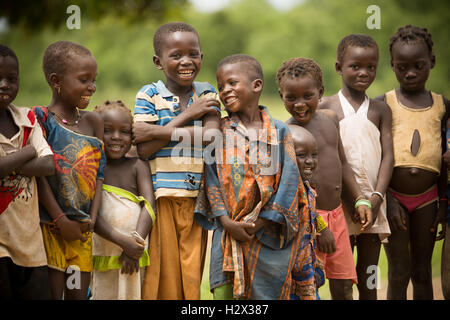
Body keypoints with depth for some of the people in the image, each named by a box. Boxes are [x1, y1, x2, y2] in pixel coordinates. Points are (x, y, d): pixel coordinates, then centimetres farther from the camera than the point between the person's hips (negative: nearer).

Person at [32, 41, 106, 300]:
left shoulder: (93, 121, 11)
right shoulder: (41, 118, -7)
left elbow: (99, 173, 9)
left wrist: (92, 218, -3)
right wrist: (60, 220, -14)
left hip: (83, 229, 5)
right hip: (51, 225, -5)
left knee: (79, 293, 7)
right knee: (52, 292, -4)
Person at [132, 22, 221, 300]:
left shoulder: (207, 94, 8)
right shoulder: (149, 95, 1)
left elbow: (210, 136, -10)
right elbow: (143, 150, -10)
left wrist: (157, 132, -14)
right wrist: (186, 116, -10)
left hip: (197, 196, 2)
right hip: (160, 196, -2)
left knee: (192, 274, 6)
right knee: (161, 271, 0)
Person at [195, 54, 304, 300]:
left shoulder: (278, 132, 1)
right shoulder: (219, 131, 5)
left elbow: (289, 180, -4)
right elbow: (212, 178, 1)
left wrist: (259, 223, -10)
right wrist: (227, 222, -10)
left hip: (267, 233, -1)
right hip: (228, 231, 1)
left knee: (265, 293, 3)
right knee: (223, 292, -3)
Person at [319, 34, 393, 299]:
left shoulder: (380, 110, 9)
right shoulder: (326, 107, 2)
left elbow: (388, 156, 3)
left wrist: (377, 196, -10)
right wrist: (342, 197, -11)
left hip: (372, 203, 2)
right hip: (339, 204, -2)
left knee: (368, 282, 7)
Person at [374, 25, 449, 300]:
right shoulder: (383, 104, -3)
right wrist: (388, 200, -12)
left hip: (426, 198, 2)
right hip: (394, 196, -2)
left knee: (423, 272, 10)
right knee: (399, 273, 1)